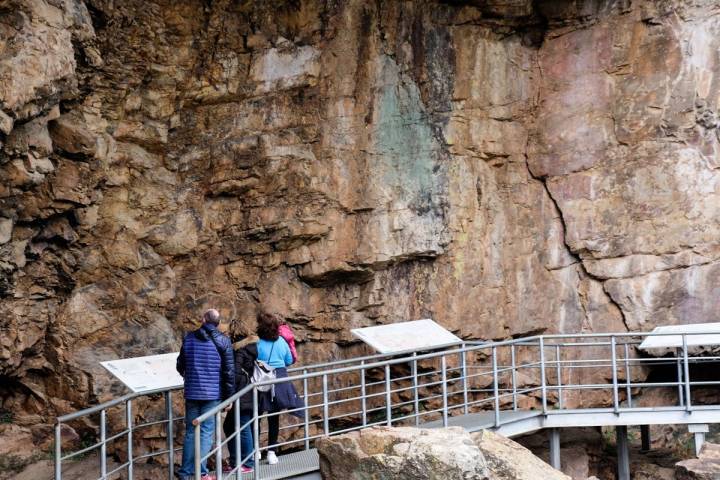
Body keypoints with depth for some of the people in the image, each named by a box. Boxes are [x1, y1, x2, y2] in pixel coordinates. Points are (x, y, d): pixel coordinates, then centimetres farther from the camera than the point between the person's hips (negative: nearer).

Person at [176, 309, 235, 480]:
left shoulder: (189, 338, 5)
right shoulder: (223, 341, -5)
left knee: (190, 432, 12)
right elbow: (229, 371, -7)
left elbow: (180, 366, 14)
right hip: (212, 394, -3)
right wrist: (229, 396, 1)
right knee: (206, 432, 0)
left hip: (191, 393, 3)